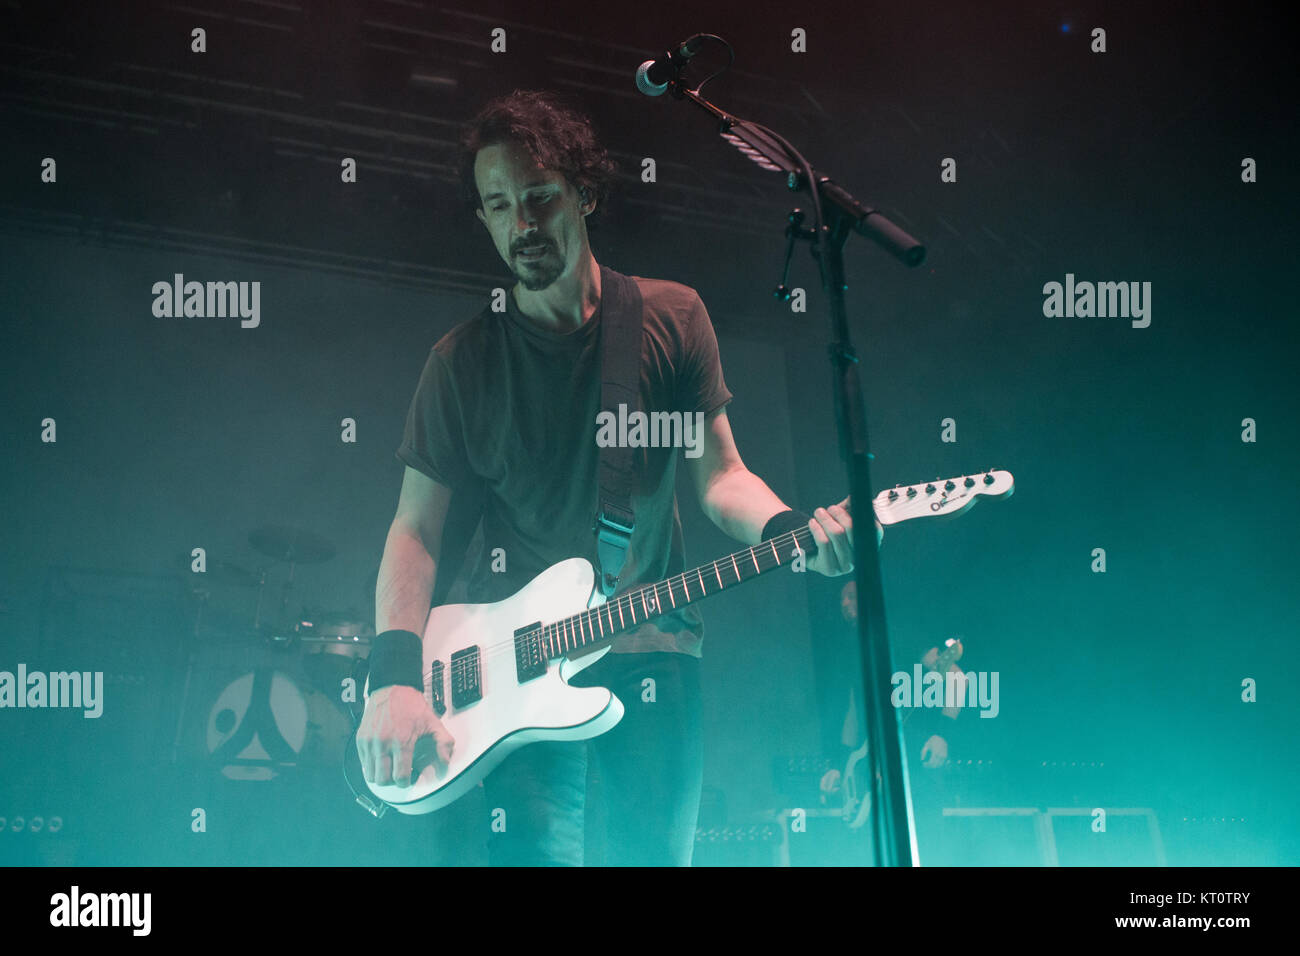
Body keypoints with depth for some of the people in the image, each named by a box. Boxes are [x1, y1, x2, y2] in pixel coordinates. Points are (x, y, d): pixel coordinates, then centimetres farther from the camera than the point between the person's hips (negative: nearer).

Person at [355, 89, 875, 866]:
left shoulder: (671, 318, 5)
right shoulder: (464, 360, 3)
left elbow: (719, 477, 6)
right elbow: (416, 527, 2)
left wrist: (789, 531, -17)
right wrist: (397, 678, -13)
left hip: (653, 648, 1)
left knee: (657, 852, 3)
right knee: (535, 850, -12)